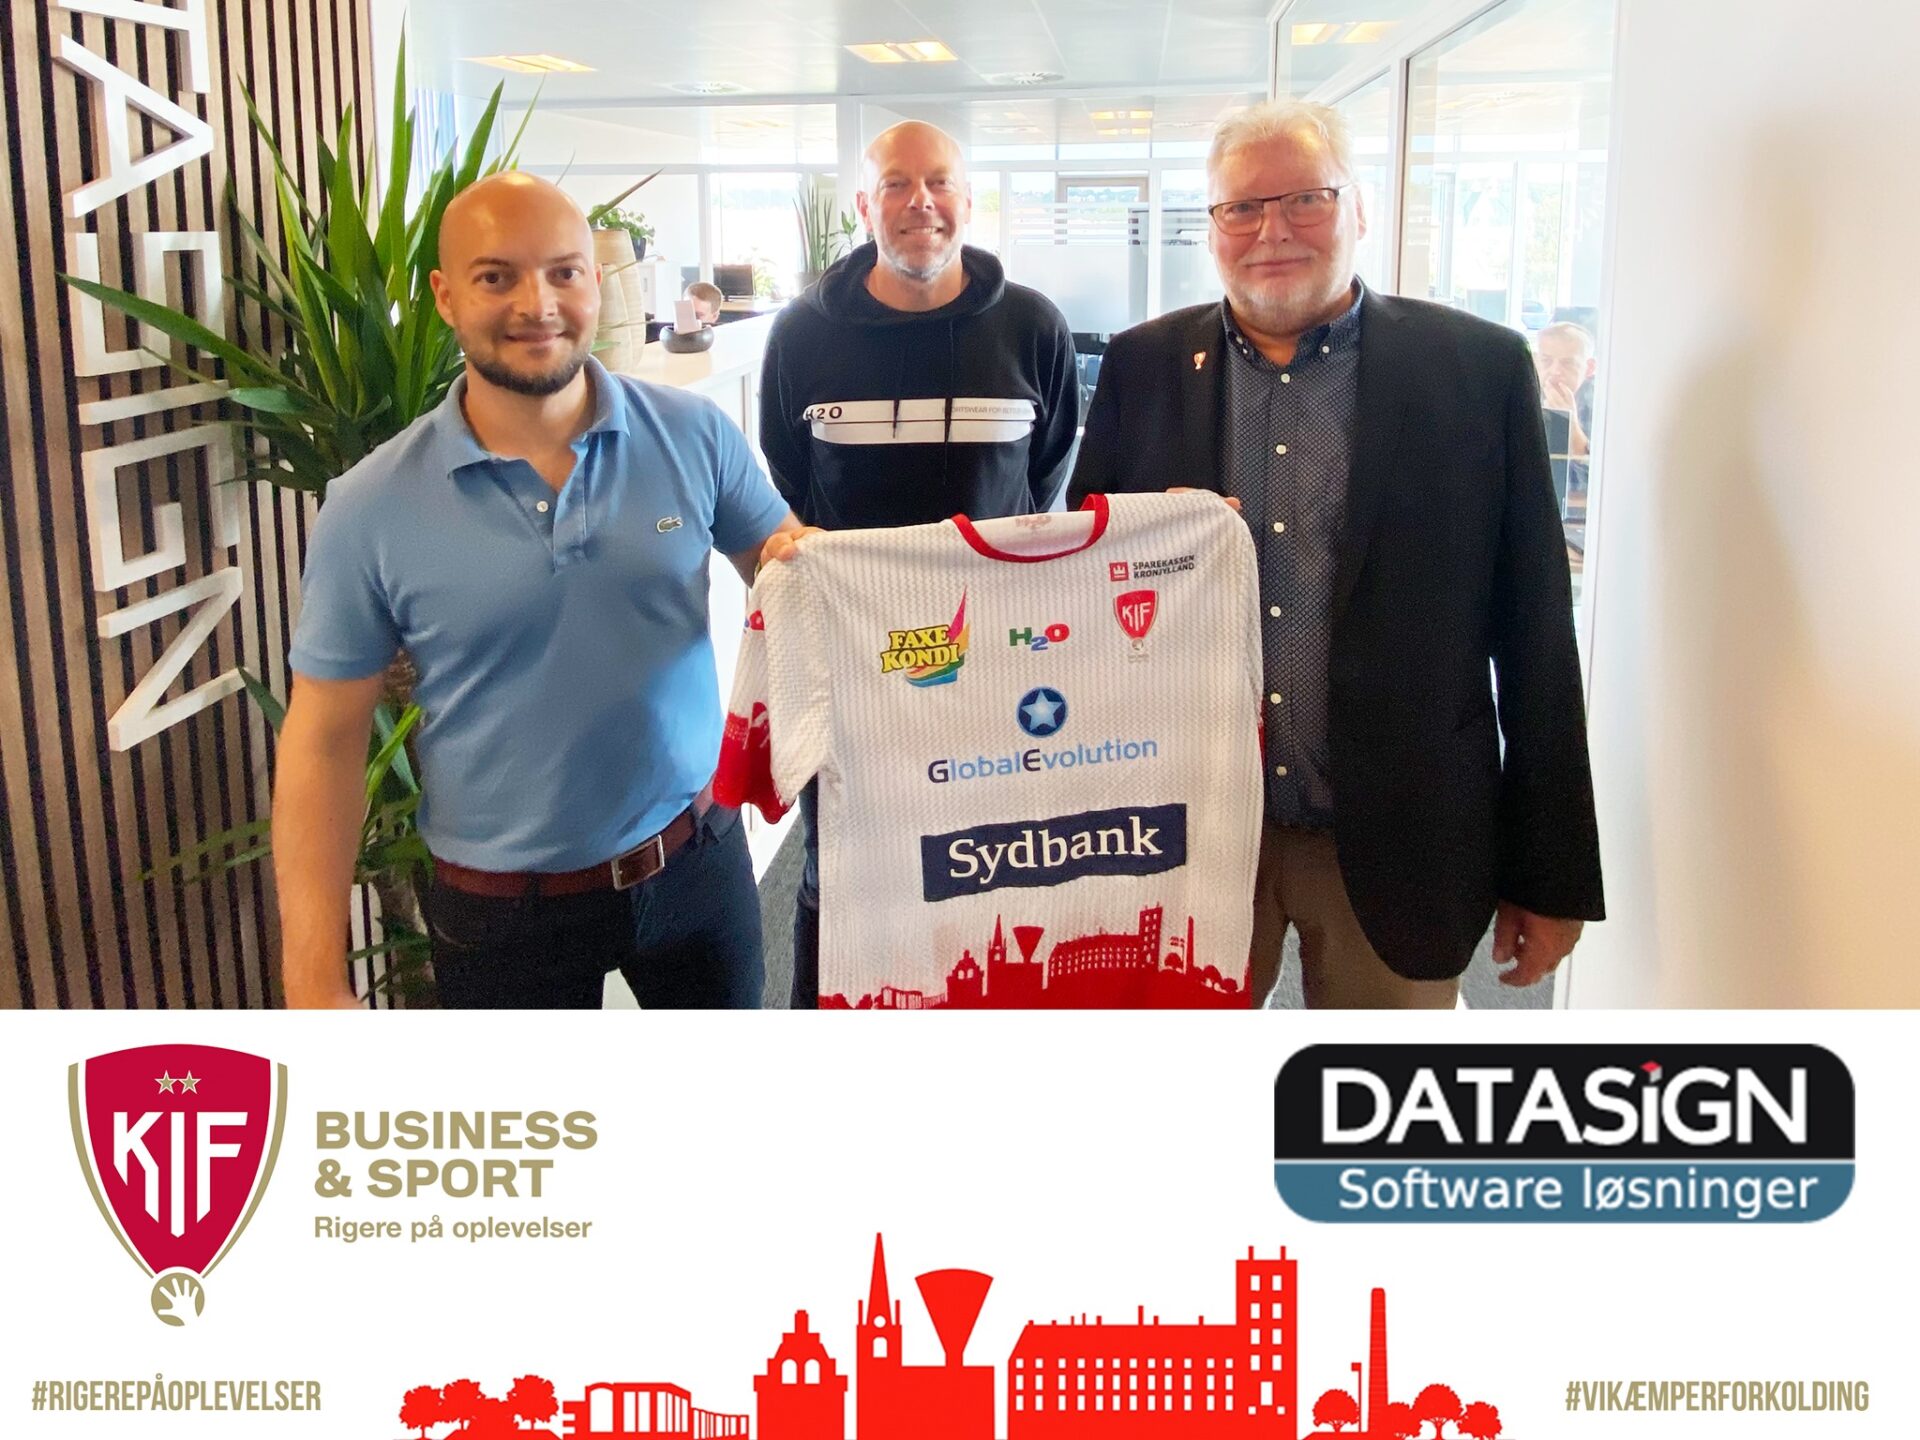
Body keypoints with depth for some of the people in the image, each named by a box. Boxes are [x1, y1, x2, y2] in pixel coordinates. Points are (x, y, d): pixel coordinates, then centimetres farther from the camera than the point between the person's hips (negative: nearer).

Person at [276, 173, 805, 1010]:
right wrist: (315, 984, -11)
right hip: (501, 909, -2)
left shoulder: (693, 436, -8)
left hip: (695, 860, 2)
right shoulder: (369, 508, -11)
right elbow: (325, 741, -7)